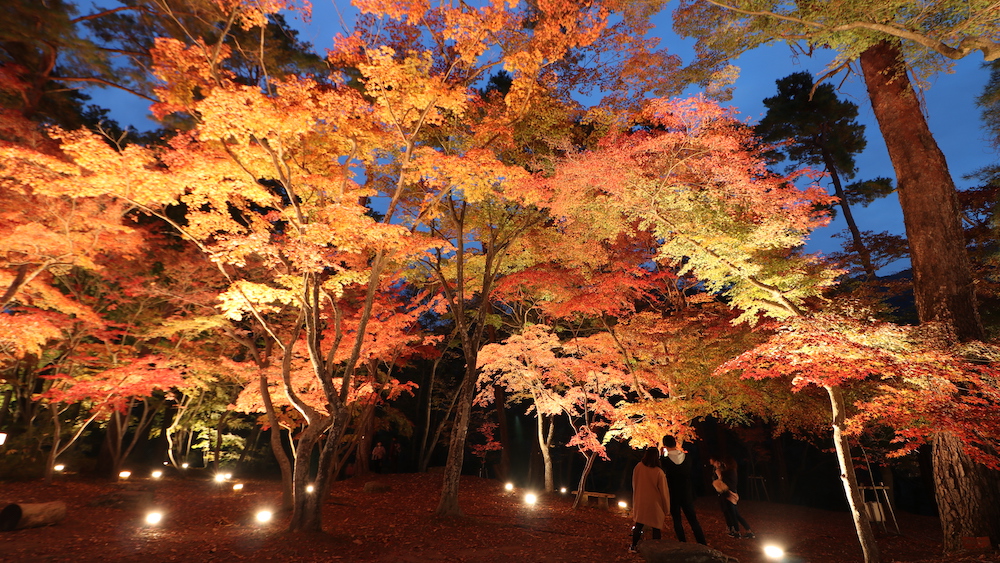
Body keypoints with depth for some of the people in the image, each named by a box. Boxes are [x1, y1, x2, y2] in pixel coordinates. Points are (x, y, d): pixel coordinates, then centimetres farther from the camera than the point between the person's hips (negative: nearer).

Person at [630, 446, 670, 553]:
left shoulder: (638, 467, -10)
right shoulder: (659, 472, -22)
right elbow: (664, 492, -12)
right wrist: (666, 510, 1)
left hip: (640, 503, 4)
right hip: (655, 505, -4)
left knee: (638, 525, 17)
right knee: (656, 528, 11)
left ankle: (633, 546, 25)